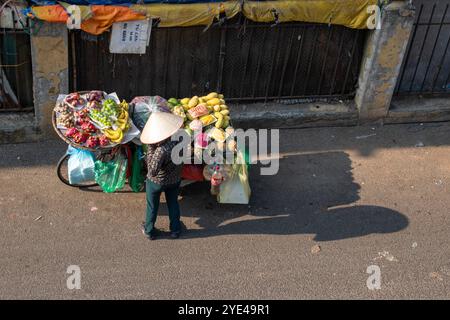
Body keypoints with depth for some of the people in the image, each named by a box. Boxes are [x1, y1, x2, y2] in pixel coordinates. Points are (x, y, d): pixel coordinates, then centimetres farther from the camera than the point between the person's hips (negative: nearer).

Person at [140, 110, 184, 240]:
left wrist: (150, 149, -31)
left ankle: (149, 231, 44)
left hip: (156, 182, -4)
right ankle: (175, 230, 44)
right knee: (173, 204, 27)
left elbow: (152, 171, -34)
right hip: (175, 180, 4)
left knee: (152, 206, 22)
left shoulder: (161, 151, -40)